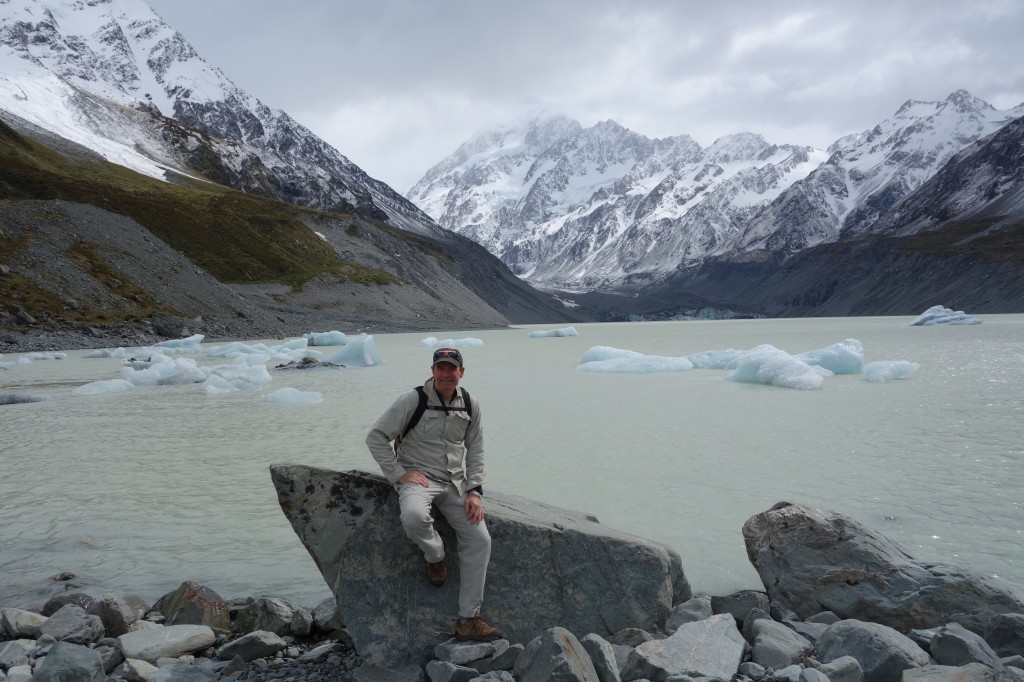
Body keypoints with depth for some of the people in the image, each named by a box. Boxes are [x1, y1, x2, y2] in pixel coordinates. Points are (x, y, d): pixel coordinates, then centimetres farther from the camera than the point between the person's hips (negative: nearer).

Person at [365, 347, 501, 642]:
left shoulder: (469, 405, 5)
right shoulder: (413, 399, -10)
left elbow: (475, 451, 11)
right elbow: (375, 437, -8)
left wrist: (474, 491, 0)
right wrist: (399, 473, -14)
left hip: (454, 483, 5)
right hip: (418, 477, -5)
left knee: (479, 539, -8)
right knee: (413, 516, -38)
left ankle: (468, 619, 1)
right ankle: (436, 556, -2)